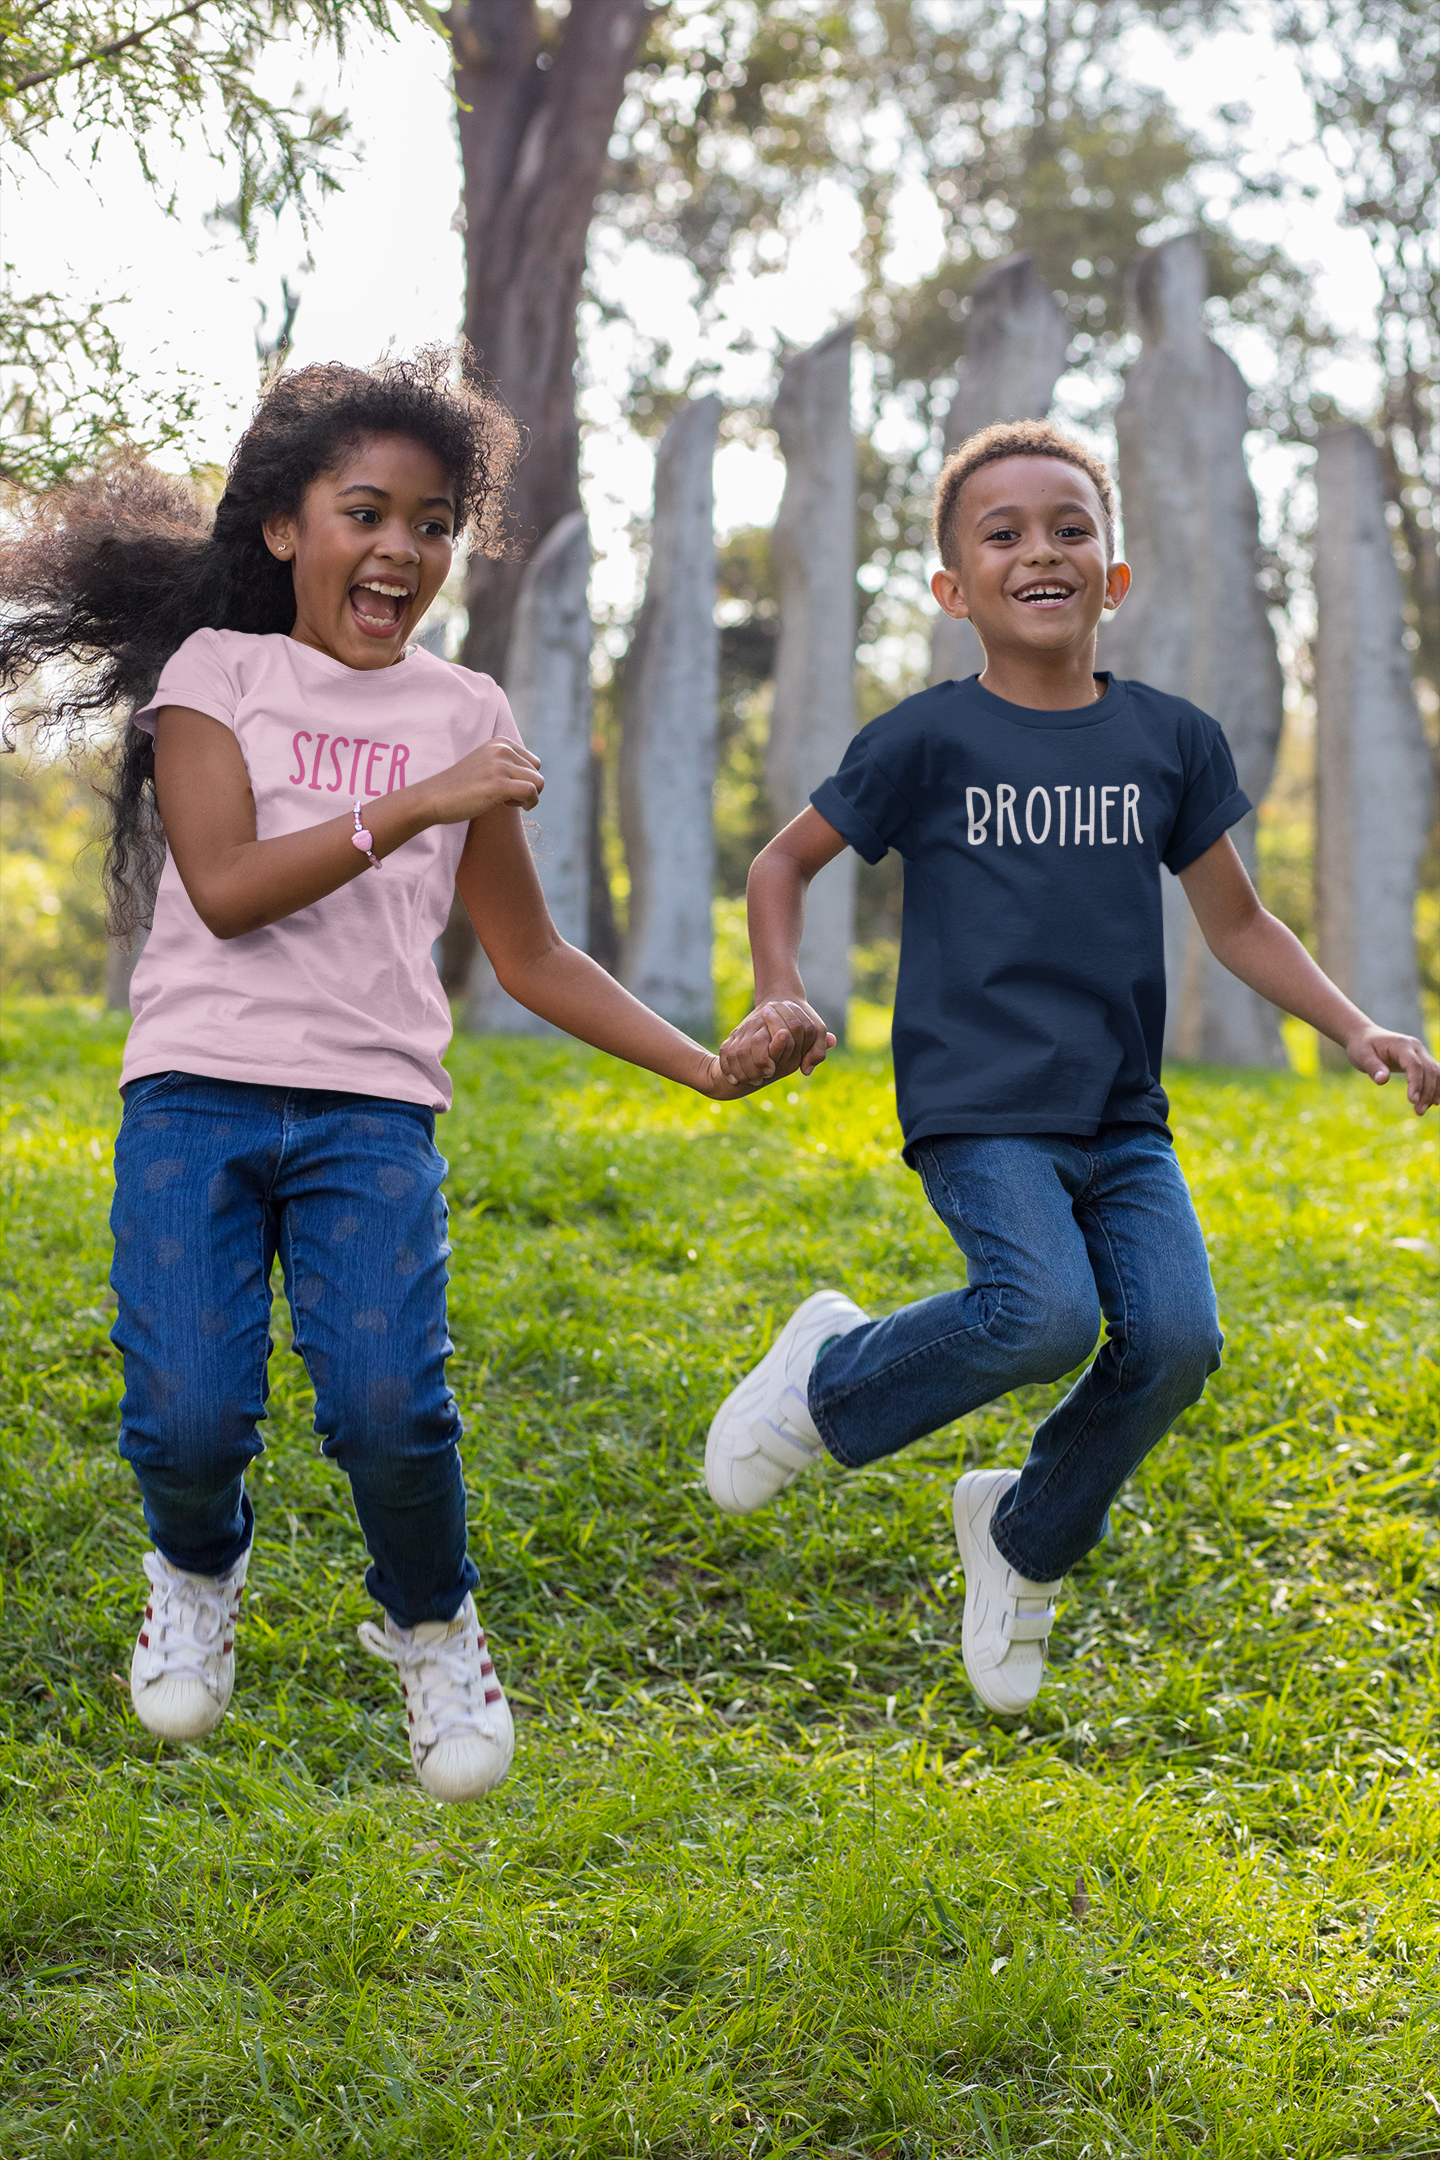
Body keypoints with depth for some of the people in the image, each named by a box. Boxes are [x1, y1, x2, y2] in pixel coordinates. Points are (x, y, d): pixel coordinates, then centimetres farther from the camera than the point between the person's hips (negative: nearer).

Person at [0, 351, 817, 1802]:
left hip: (372, 1109, 2)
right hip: (198, 1091, -1)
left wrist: (707, 1067, 11)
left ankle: (431, 1625, 13)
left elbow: (528, 955, 18)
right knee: (191, 1419, -16)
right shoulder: (215, 671, 6)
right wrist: (415, 806, -15)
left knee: (389, 1408, -19)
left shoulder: (463, 715, 14)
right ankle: (198, 1572, 21)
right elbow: (224, 888, -9)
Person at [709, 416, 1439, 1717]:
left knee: (1173, 1338, -16)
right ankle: (831, 1377, 3)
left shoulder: (1171, 741, 7)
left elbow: (1237, 921, 16)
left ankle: (1027, 1536, 12)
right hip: (976, 1110, -4)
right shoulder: (929, 741, -2)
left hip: (1121, 1120, 4)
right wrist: (782, 998, -7)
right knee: (1045, 1315, -27)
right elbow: (784, 865, 9)